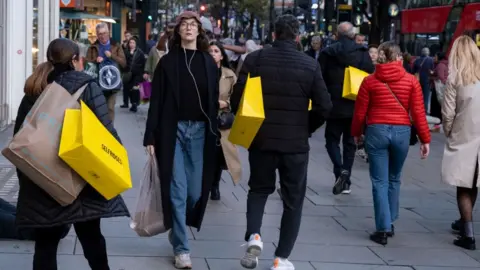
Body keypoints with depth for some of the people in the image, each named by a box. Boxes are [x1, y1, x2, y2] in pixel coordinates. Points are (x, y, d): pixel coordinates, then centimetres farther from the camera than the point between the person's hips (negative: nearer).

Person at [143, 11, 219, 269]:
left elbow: (213, 100, 9)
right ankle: (181, 248, 3)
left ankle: (177, 230, 32)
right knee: (177, 189, -3)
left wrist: (215, 133, 4)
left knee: (196, 189, 4)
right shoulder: (168, 61, 2)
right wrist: (151, 136, -5)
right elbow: (156, 101, 0)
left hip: (199, 131, 2)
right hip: (173, 130, -2)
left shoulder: (208, 62, 8)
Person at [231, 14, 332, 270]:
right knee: (293, 200, 12)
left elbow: (237, 99, -6)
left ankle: (253, 237, -1)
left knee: (259, 189, 21)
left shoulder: (254, 59, -5)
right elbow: (324, 106, -6)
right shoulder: (310, 65, -6)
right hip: (296, 143, -1)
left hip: (261, 139, 1)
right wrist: (306, 129, 11)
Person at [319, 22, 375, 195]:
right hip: (356, 107, 2)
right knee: (350, 142, 13)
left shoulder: (327, 53, -5)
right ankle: (346, 181, 13)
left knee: (332, 139, 10)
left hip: (335, 106, -2)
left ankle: (340, 171, -13)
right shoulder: (363, 54, -2)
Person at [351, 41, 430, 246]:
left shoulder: (369, 81, -1)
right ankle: (389, 223, 25)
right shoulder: (411, 81, -1)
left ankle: (383, 229, -2)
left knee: (380, 182, 3)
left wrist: (356, 133, 19)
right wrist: (425, 139, 4)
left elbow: (360, 112, 3)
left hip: (376, 131, -1)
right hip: (402, 132, 1)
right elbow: (418, 113, -3)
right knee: (394, 179, 18)